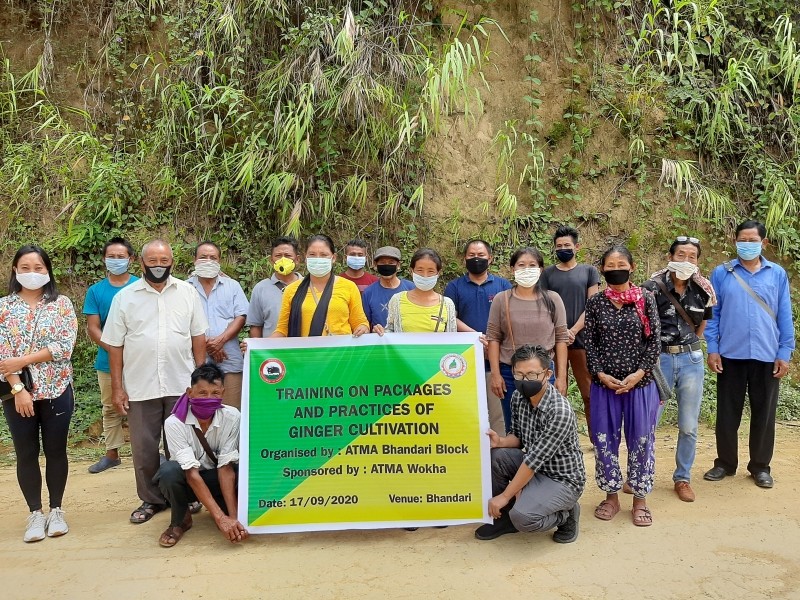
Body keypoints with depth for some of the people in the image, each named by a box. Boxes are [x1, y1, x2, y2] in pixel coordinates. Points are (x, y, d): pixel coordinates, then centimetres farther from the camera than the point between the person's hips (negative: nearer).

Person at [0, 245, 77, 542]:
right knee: (26, 454, 9)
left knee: (56, 451, 8)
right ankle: (35, 513, 22)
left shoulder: (61, 304, -1)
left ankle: (56, 510, 23)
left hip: (56, 390, -1)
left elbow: (65, 346, -11)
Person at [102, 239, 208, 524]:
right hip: (140, 386, 0)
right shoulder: (125, 297, 0)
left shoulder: (188, 292, 2)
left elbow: (198, 337, 5)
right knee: (144, 448, 10)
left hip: (181, 384, 0)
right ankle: (151, 499, 27)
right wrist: (116, 388, -2)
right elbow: (114, 345, 1)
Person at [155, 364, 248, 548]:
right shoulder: (174, 423, -27)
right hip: (187, 480, -1)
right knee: (169, 471, -35)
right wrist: (220, 518, -40)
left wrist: (232, 516, -34)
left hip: (216, 478, 1)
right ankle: (180, 520, -6)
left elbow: (226, 467, -24)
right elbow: (192, 473, -32)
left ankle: (224, 508, 1)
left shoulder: (231, 417, -22)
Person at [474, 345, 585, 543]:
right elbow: (518, 437, 7)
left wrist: (504, 496, -22)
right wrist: (500, 441, -18)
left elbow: (535, 459, -27)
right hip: (533, 467, 7)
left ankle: (566, 514, 5)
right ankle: (505, 517, 5)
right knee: (495, 455, -16)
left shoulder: (560, 411, -29)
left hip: (563, 479, -7)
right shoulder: (518, 397, -6)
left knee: (522, 516, -28)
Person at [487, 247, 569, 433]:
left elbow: (561, 339, 3)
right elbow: (493, 338, 1)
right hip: (509, 373, 0)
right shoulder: (501, 299, 1)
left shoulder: (552, 299, 2)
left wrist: (561, 376, -1)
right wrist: (495, 374, -4)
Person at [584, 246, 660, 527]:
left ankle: (640, 500, 23)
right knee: (605, 440, 7)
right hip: (604, 384, 1)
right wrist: (601, 375, -10)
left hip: (640, 382, -1)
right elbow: (589, 343, 1)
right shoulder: (595, 302, 1)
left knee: (641, 440, 7)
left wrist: (639, 374, -11)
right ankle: (611, 496, 25)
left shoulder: (645, 299, -2)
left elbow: (654, 340, -3)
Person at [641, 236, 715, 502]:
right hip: (659, 359, -3)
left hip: (691, 360, 3)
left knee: (689, 427, 8)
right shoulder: (653, 287, -9)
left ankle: (682, 478, 25)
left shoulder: (703, 290, 2)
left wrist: (687, 345, 9)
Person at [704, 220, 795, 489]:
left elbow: (784, 316, 4)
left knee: (764, 414, 10)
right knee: (727, 413, 8)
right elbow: (712, 313, 1)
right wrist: (712, 349, -5)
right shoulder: (721, 273, 1)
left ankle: (760, 466, 24)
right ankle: (725, 463, 22)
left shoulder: (777, 274, 4)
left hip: (767, 356, 1)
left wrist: (784, 353, -1)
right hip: (730, 355, -1)